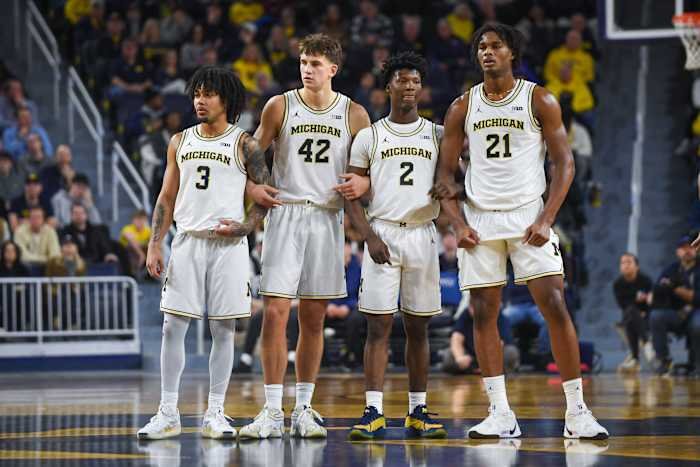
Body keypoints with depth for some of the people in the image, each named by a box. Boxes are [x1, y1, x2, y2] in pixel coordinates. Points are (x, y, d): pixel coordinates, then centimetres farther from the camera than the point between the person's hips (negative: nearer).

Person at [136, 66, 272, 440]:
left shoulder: (244, 144, 1)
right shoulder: (180, 142, 11)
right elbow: (167, 198, 13)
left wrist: (246, 226, -13)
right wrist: (154, 245, 4)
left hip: (227, 244, -3)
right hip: (187, 241, 3)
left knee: (222, 330, 1)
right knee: (172, 327, -2)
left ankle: (215, 415, 7)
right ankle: (168, 414, 3)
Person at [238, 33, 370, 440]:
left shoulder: (353, 115, 4)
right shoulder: (280, 106, 2)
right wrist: (253, 187, -10)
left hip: (328, 217, 2)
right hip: (285, 212, -1)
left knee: (314, 318, 6)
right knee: (275, 311, -9)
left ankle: (304, 410, 13)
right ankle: (272, 413, -7)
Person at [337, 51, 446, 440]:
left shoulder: (438, 135, 9)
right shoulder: (369, 137, 5)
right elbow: (353, 196, 3)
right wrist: (370, 237, -9)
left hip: (422, 235, 2)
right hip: (382, 233, -2)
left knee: (418, 328, 6)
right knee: (379, 326, -6)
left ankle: (418, 412, 12)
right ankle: (374, 413, -8)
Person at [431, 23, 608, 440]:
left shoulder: (540, 101, 0)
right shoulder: (463, 108, 7)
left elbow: (564, 163, -3)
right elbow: (445, 174, 9)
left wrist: (546, 219, -13)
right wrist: (458, 224, -5)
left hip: (528, 214, -3)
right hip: (480, 218, 3)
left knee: (556, 307, -11)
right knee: (484, 313, 0)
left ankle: (577, 413, -7)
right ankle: (501, 414, 5)